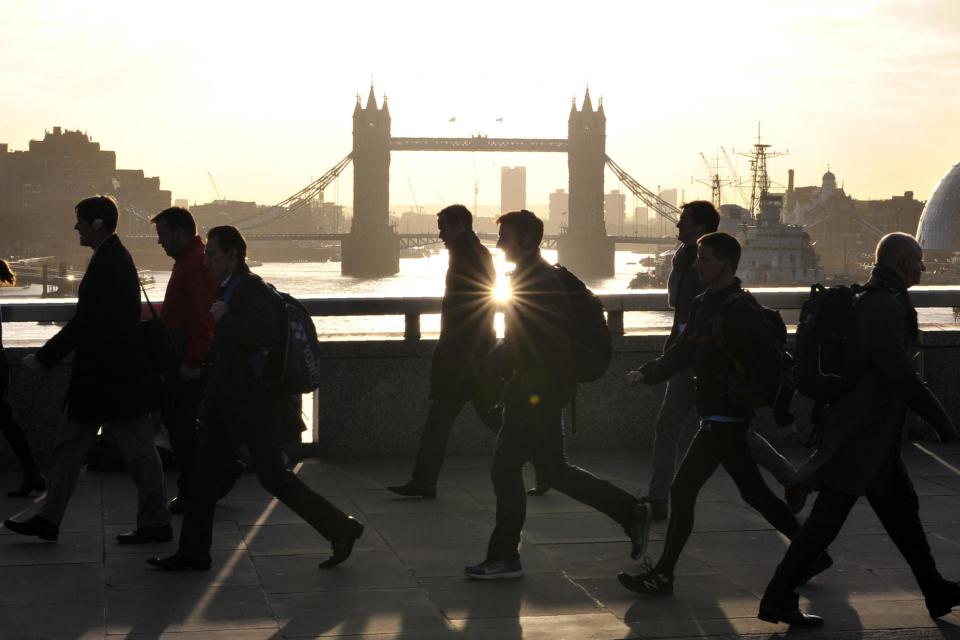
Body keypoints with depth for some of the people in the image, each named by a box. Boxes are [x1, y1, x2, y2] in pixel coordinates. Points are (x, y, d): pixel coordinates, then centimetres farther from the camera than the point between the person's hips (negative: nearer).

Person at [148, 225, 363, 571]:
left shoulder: (253, 290, -17)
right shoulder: (232, 288, 14)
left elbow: (263, 335, -29)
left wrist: (225, 318, -22)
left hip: (256, 406, -10)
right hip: (229, 406, 10)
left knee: (274, 477, -5)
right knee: (205, 474, 10)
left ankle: (341, 527, 6)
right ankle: (193, 552, 16)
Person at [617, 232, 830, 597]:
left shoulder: (739, 309, -16)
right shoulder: (705, 305, 14)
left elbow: (767, 362, -20)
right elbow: (682, 352, 16)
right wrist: (648, 373, 5)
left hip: (726, 416, -10)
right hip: (718, 416, 10)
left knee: (682, 490, -7)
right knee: (753, 492, 15)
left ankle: (662, 576, -1)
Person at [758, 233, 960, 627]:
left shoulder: (875, 301, 12)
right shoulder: (886, 307, -19)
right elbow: (902, 378, -22)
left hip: (874, 435, 11)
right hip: (863, 436, -11)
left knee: (902, 510, 18)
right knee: (827, 519, -6)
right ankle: (777, 599, -2)